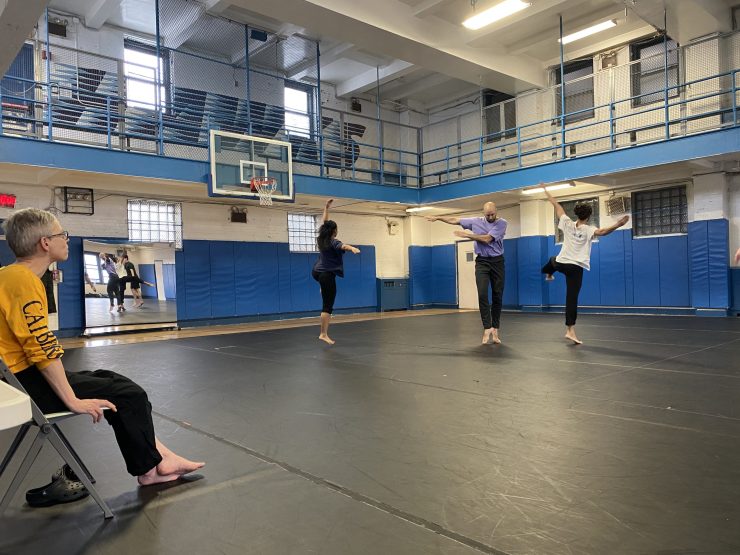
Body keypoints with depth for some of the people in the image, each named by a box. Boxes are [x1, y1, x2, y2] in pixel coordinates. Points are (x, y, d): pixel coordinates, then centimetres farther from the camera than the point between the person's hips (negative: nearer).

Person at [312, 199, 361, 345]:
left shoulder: (321, 239, 5)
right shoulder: (333, 242, -16)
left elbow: (325, 222, 19)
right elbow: (343, 246, -41)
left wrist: (326, 207, 26)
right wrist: (352, 248, -61)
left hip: (317, 272, 8)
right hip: (328, 275, -8)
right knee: (328, 306, -7)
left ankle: (322, 289, 60)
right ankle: (324, 334, -9)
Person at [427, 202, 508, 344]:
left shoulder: (502, 223, -5)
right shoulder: (476, 221, 5)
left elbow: (487, 239, -15)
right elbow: (454, 220, 10)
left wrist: (467, 235, -9)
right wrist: (438, 217, 11)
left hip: (497, 262, -1)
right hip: (482, 261, 1)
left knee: (497, 296, 1)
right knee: (482, 294, -13)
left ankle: (495, 330, 7)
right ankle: (487, 328, -11)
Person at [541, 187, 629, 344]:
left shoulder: (567, 224, -1)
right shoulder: (588, 230, -11)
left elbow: (556, 205, 5)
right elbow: (602, 231, -34)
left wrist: (546, 190, 13)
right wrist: (618, 225, -46)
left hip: (561, 262, 4)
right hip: (575, 267, -4)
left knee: (552, 261, 43)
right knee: (572, 298, -6)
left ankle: (549, 275, 77)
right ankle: (570, 330, -11)